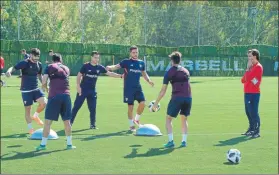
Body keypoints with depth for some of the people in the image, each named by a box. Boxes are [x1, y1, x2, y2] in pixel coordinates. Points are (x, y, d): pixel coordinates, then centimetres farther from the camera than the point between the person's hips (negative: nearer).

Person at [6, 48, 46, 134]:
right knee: (28, 109, 1)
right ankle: (30, 128, 14)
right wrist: (9, 71, -43)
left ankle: (35, 116, 15)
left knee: (44, 103, -14)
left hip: (35, 88, 5)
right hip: (26, 90, -5)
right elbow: (14, 67, -21)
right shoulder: (25, 63, -11)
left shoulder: (39, 64, 7)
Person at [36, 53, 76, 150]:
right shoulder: (66, 68, 19)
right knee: (67, 121, 12)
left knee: (48, 121, 2)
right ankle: (69, 144, 17)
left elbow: (44, 82, -2)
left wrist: (46, 89, 17)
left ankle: (43, 144, 3)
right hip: (66, 95, 3)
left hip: (54, 96, -3)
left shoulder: (50, 67, 8)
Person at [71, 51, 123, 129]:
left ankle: (92, 124, 14)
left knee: (93, 108, 4)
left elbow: (110, 73, 6)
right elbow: (79, 76, -5)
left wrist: (121, 76, 0)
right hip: (83, 90, -4)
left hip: (92, 91, 4)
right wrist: (78, 86, -15)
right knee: (76, 106, -3)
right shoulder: (86, 66, -9)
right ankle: (70, 122, 4)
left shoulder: (100, 67, 1)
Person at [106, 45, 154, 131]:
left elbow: (144, 73, 23)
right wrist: (110, 67, -36)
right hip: (128, 88, -4)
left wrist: (149, 80, 6)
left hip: (138, 87, 4)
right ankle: (131, 125, 15)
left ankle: (136, 119, 13)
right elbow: (117, 66, -15)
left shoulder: (141, 63, 10)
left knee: (142, 103, -12)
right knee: (130, 106, -1)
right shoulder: (126, 62, -3)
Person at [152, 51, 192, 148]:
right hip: (188, 97, 4)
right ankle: (184, 141, 11)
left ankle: (171, 141, -1)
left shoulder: (169, 72, 4)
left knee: (168, 119, 10)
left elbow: (163, 91, 3)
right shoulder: (185, 71, 17)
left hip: (176, 98, -4)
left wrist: (156, 103, 9)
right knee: (184, 119, 19)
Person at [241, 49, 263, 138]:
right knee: (248, 112, 16)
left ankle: (257, 132, -10)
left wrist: (247, 69, -7)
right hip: (248, 93, 10)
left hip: (254, 93, -10)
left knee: (253, 112, -11)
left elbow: (248, 78, -19)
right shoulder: (252, 66, 18)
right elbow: (243, 80, 14)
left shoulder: (258, 67, -11)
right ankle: (251, 129, 27)